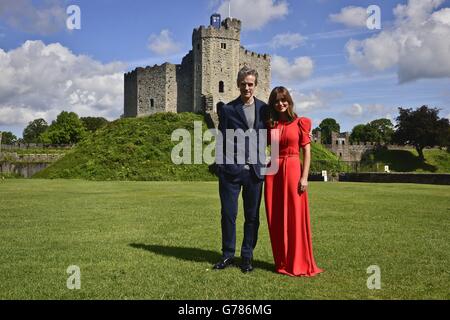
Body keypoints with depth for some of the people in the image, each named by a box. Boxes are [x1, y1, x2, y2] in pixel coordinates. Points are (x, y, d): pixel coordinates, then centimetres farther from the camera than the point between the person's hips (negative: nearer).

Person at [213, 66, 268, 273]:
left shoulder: (264, 109, 9)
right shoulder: (227, 109, 4)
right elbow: (221, 140, 3)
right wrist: (221, 167, -6)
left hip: (255, 170, 2)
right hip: (231, 170, -1)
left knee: (252, 216, 7)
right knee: (228, 214, 5)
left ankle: (247, 257, 21)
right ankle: (227, 255, 21)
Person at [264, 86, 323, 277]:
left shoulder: (300, 123, 2)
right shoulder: (270, 125, 11)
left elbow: (306, 152, -2)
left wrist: (304, 177, -10)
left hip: (293, 170, -3)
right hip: (273, 172, 3)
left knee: (295, 218, -1)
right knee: (276, 219, 5)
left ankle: (299, 263, 10)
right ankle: (282, 262, 17)